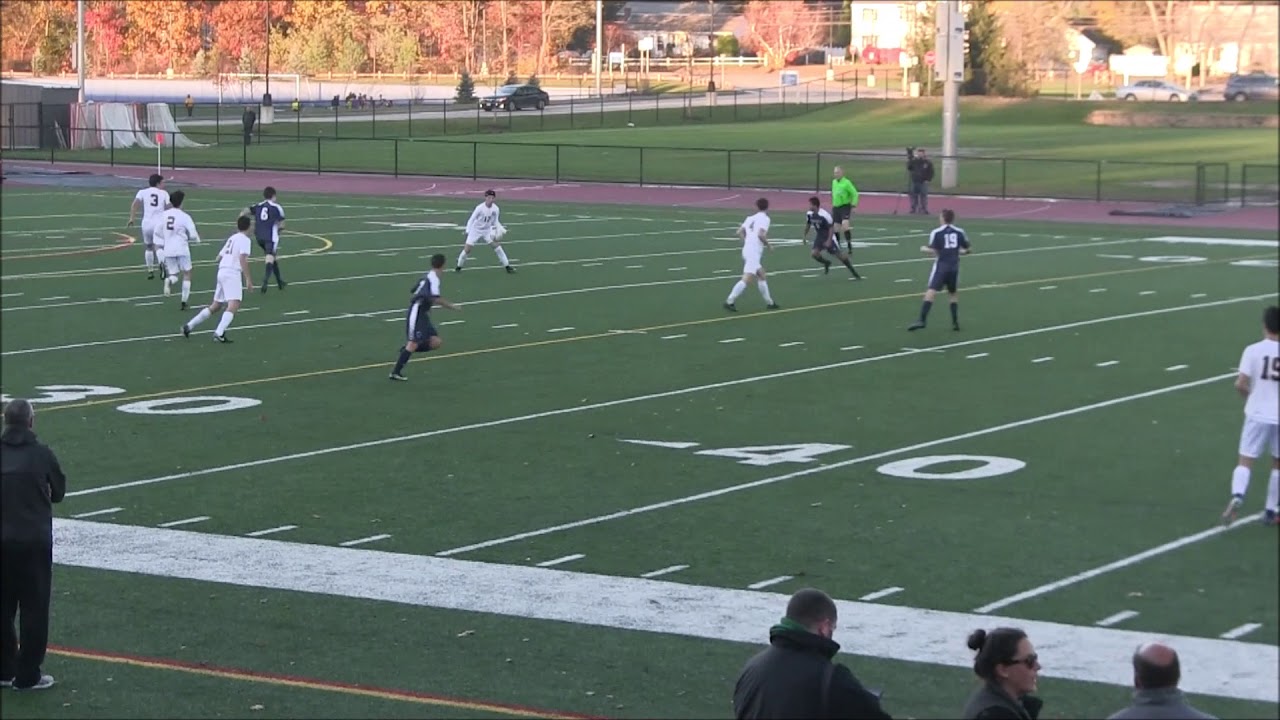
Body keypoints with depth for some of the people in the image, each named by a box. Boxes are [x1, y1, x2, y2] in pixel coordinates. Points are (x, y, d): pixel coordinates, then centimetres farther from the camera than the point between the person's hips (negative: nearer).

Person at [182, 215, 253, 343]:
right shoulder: (244, 239, -4)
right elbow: (243, 258, -17)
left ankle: (189, 325, 23)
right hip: (233, 273, -8)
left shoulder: (231, 238, 20)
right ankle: (219, 333, -31)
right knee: (234, 305, -17)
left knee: (215, 306, 19)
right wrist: (248, 278, -16)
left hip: (222, 271, 8)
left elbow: (219, 257, 25)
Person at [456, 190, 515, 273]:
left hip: (487, 231, 3)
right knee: (467, 249, -9)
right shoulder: (480, 208, -22)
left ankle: (507, 266, -2)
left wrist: (499, 229, -15)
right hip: (476, 231, -3)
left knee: (497, 245, -9)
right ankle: (458, 266, 13)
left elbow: (495, 221, 4)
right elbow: (471, 220, -14)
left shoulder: (495, 209, -10)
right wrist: (467, 232, -19)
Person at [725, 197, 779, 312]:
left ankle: (769, 302, 26)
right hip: (754, 252, -9)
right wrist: (767, 244, -4)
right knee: (747, 278, -14)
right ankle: (729, 302, -21)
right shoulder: (765, 219, -5)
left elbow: (740, 232, 9)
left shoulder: (750, 218, 15)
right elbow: (761, 234, -19)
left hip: (747, 250, 9)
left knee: (761, 276, 19)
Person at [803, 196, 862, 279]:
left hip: (828, 236, -6)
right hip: (819, 236, 6)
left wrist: (829, 241, -26)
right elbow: (808, 225, 11)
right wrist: (805, 236, 17)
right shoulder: (809, 214, -8)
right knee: (814, 253, -14)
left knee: (839, 255, -7)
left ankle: (854, 273, 5)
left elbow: (831, 228, -21)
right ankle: (826, 263, 18)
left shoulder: (824, 215, -28)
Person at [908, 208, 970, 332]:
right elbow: (966, 250, 10)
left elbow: (933, 251, -8)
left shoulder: (937, 233, -4)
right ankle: (955, 322, 18)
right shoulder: (959, 232, 6)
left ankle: (922, 320, -23)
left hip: (941, 265, -4)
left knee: (931, 292, -11)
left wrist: (924, 249, 11)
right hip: (954, 266, 4)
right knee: (954, 293, 20)